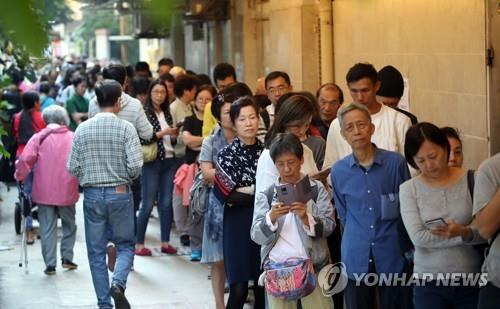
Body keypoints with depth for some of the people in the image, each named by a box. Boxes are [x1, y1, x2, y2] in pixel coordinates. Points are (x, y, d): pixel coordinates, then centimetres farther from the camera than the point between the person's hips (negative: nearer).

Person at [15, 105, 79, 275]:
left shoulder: (39, 137, -4)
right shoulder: (74, 138, -1)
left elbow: (26, 159, -12)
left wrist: (20, 176, 2)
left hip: (44, 191, 0)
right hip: (67, 191, 1)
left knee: (47, 227, 5)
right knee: (69, 224, 19)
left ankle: (50, 264, 2)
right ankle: (67, 257, 15)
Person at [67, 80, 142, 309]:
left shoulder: (82, 129, 0)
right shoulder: (126, 128, -8)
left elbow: (72, 168, 0)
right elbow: (135, 166, -14)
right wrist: (126, 177, 7)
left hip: (92, 195, 2)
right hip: (120, 193, -2)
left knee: (96, 251, 10)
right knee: (125, 245, 12)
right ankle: (118, 283, -13)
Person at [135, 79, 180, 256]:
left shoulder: (167, 113, 13)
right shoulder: (145, 112, -7)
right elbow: (142, 138, -17)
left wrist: (174, 135, 0)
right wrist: (162, 133, -19)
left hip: (169, 161, 6)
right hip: (152, 163, -6)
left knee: (167, 203, 7)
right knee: (147, 205, -3)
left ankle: (165, 242, 12)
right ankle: (139, 244, 3)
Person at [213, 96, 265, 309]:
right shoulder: (227, 154, -1)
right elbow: (224, 195, -10)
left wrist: (244, 191, -8)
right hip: (238, 226, -3)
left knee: (263, 286, 4)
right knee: (239, 289, -7)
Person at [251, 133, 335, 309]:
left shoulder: (317, 188, 5)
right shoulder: (265, 194, 6)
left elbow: (329, 225, -2)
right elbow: (256, 236, 0)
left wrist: (306, 218, -19)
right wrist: (271, 217, -18)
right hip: (277, 269, 1)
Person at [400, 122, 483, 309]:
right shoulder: (408, 189, -2)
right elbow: (418, 238, -13)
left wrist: (465, 232, -28)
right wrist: (465, 236, -16)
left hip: (471, 281, 0)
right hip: (429, 283, 0)